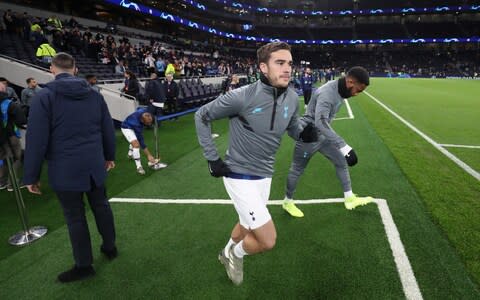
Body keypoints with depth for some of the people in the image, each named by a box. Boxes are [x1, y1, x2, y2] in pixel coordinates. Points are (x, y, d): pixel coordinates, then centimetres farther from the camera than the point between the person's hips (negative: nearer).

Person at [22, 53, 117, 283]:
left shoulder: (44, 97, -10)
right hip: (95, 165, 4)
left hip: (65, 169, -4)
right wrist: (109, 156, 21)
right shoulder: (94, 94, 4)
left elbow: (36, 140, -12)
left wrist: (31, 176, -3)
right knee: (101, 206, 19)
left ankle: (84, 265, 22)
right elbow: (108, 129, 8)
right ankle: (110, 247, 35)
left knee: (75, 217, 7)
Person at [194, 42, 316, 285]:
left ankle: (229, 253, 58)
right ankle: (235, 254, 26)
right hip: (240, 176, -6)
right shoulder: (242, 97, -23)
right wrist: (212, 158, -11)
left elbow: (293, 127, 12)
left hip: (264, 174, 7)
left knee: (247, 226, 26)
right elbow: (201, 116, -10)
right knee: (267, 240, -8)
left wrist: (304, 133, -12)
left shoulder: (292, 98, -6)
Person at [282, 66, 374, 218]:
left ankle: (349, 198, 27)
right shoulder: (327, 93, -30)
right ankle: (288, 201, 29)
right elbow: (321, 123, -41)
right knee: (297, 170, 8)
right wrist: (343, 145, -43)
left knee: (341, 162, 13)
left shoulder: (340, 90, 0)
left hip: (323, 135, 9)